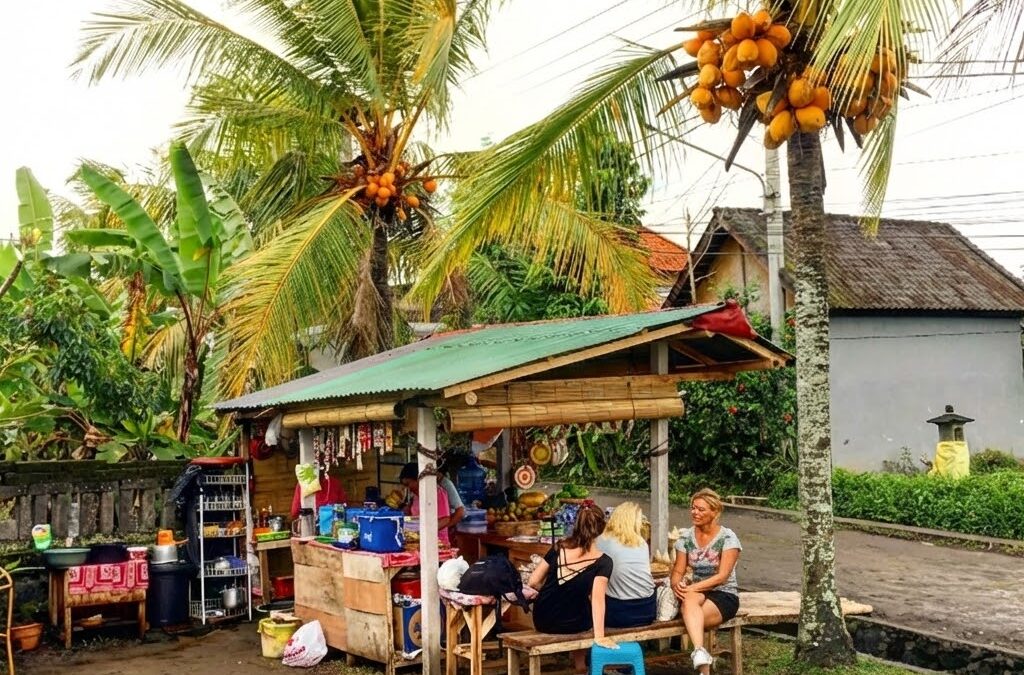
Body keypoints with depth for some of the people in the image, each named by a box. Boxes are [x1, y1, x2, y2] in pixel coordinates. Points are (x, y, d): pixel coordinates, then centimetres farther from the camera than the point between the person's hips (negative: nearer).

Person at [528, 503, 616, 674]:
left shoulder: (558, 548, -7)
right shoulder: (603, 562, -16)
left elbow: (533, 582, -3)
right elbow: (597, 598, -28)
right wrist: (599, 637, -30)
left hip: (542, 622, 3)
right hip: (571, 625, -3)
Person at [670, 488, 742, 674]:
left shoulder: (728, 538, -7)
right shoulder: (686, 537, 7)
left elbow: (722, 576, -15)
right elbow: (678, 571, 5)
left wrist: (692, 588, -25)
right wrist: (676, 584, -20)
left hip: (724, 595, -3)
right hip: (695, 592, 3)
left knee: (689, 616, -35)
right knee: (690, 600, -37)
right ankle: (700, 652, -54)